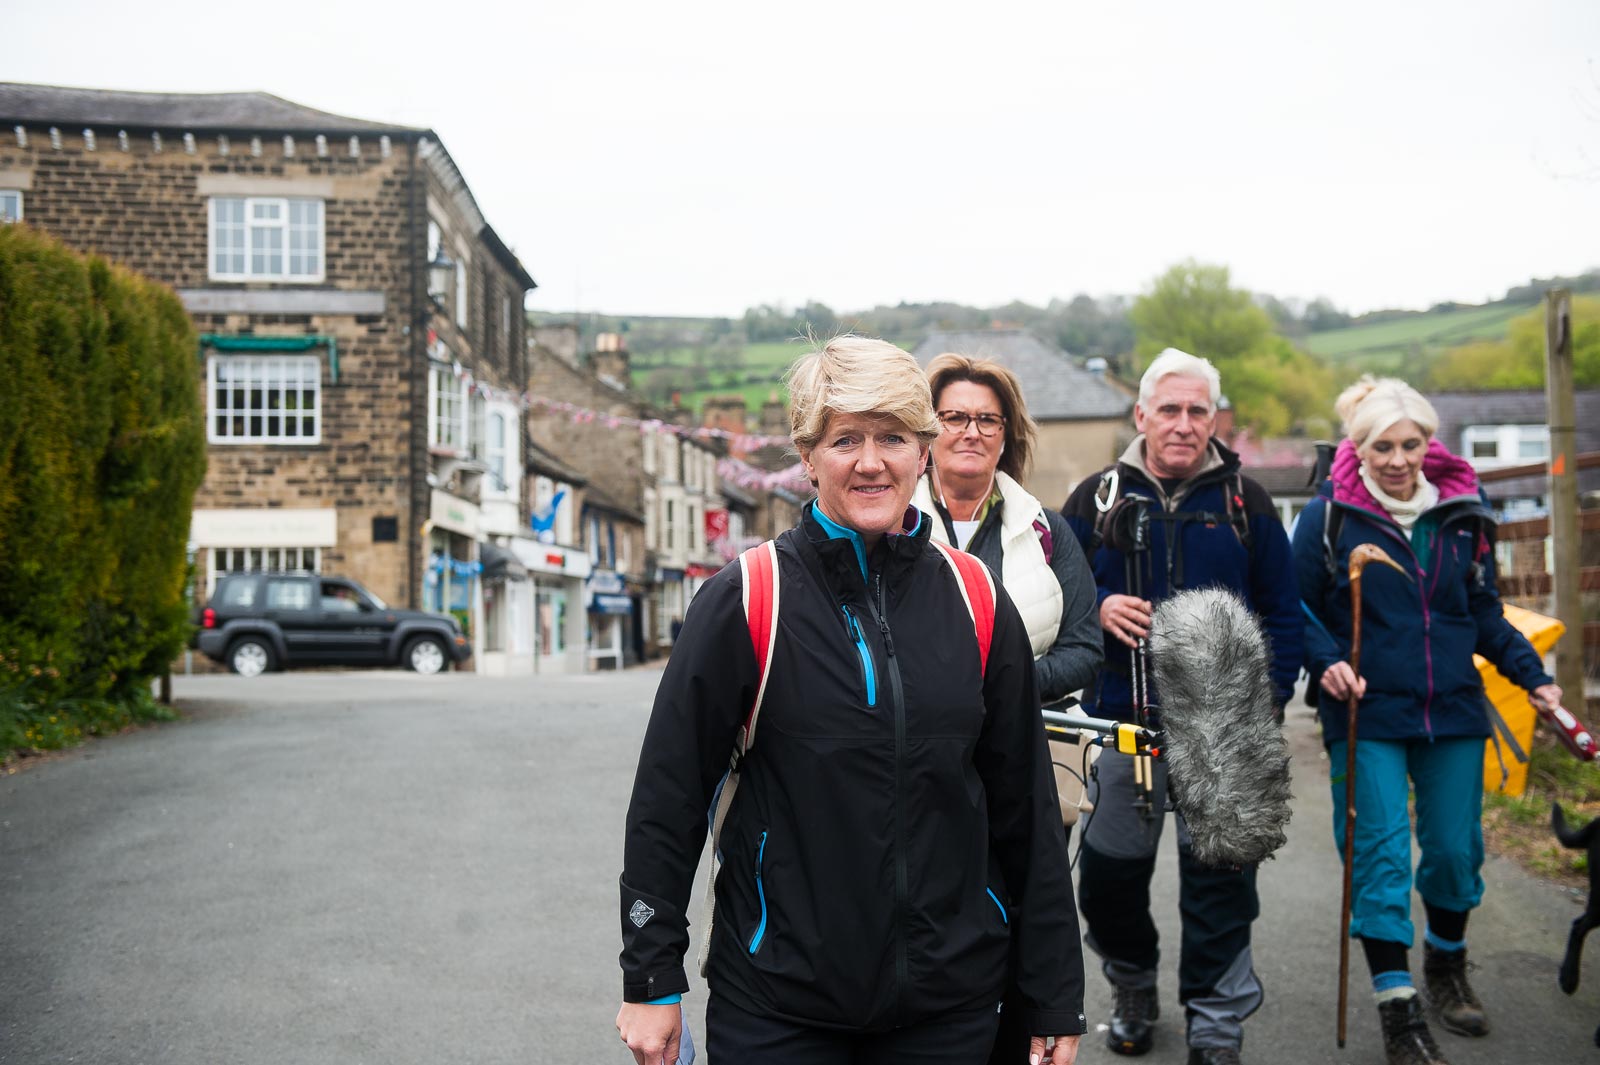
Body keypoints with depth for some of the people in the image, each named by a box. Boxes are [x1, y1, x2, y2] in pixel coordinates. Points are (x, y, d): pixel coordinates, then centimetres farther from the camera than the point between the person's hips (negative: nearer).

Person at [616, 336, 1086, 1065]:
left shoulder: (978, 607, 1)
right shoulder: (744, 602, -8)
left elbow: (1027, 810, 4)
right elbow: (668, 794, -5)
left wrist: (1057, 1000, 6)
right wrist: (652, 980, -4)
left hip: (950, 1003, 3)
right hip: (777, 1006, -3)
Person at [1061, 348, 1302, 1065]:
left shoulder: (1245, 501, 5)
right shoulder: (1097, 499, 5)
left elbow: (1281, 612, 8)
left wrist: (1269, 700, -2)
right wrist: (1098, 608, -12)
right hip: (1123, 718, 1)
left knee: (1220, 875, -1)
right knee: (1109, 873, 8)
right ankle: (1133, 988, 34)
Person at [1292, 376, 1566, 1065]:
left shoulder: (1462, 512, 5)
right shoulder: (1331, 515, -6)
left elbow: (1484, 612, 13)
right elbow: (1297, 609, -1)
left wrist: (1531, 673, 2)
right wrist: (1327, 662, -18)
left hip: (1454, 711, 4)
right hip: (1368, 715, -3)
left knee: (1456, 848, 11)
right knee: (1380, 854, -6)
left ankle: (1446, 969, 37)